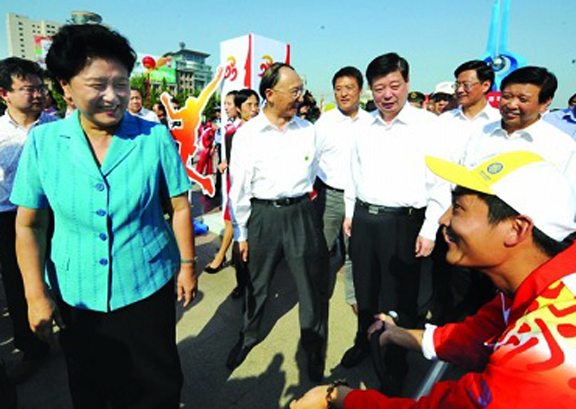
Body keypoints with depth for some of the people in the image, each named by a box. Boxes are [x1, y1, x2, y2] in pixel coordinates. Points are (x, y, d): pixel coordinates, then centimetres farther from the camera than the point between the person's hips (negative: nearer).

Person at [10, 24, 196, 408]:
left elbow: (180, 207, -5)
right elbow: (29, 225, -2)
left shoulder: (156, 138, -12)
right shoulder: (43, 142, -7)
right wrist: (36, 294, -3)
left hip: (148, 287, -1)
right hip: (74, 296, 2)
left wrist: (188, 264, -2)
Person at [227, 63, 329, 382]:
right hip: (263, 215, -1)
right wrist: (241, 234, -1)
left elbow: (322, 171, 13)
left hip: (302, 212, 2)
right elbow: (239, 187, -2)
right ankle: (249, 335, 44)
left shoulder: (308, 129, 3)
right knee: (256, 283, 17)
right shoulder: (247, 134, -4)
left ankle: (314, 348, 32)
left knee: (313, 283, 8)